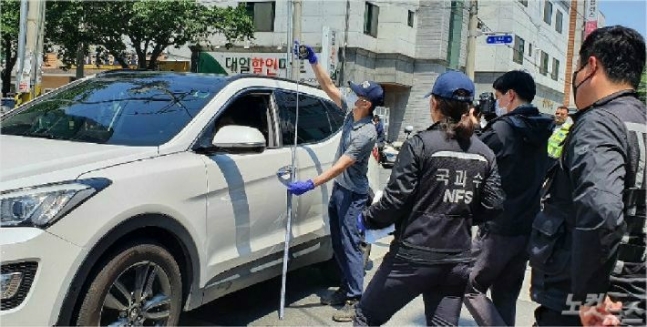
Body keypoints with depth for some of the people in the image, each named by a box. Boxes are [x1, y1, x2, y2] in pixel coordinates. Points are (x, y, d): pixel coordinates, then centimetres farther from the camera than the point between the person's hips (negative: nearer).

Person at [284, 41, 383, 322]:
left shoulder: (366, 133, -24)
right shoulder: (351, 112, 0)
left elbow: (340, 166, -27)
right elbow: (327, 86, 7)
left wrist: (310, 185, -32)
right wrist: (313, 60, -3)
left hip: (353, 194, -9)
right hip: (338, 189, 9)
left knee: (350, 245, -7)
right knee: (338, 243, 14)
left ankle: (355, 300, -1)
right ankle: (346, 289, 25)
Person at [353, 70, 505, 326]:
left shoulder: (420, 144, -11)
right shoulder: (484, 153, 5)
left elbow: (396, 198, -13)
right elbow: (493, 205, 4)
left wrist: (367, 220, 3)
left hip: (414, 255, -5)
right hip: (457, 260, 5)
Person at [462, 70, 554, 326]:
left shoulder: (501, 129, -14)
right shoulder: (542, 131, 9)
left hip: (499, 228, -7)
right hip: (528, 228, 8)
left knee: (471, 288, 4)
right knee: (506, 296, 14)